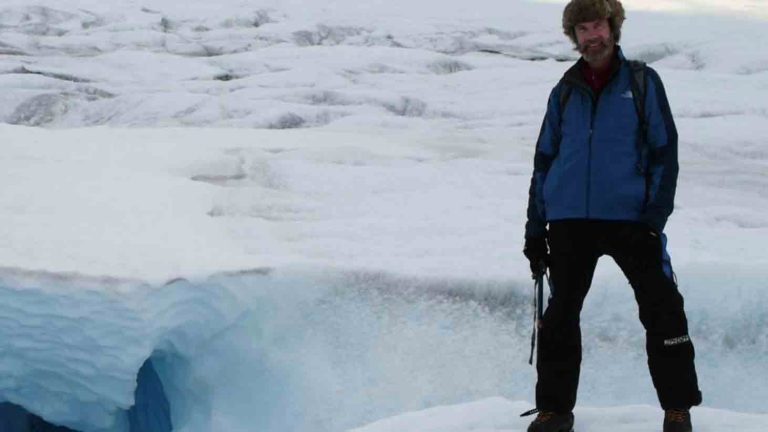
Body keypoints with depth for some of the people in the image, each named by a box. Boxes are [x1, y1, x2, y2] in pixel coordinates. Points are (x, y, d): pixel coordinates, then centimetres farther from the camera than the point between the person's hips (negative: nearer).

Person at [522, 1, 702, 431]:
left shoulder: (642, 81, 3)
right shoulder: (565, 90, 11)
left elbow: (664, 152, -1)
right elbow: (545, 159, 14)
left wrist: (654, 218, -10)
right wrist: (535, 228, 8)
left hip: (630, 218, -3)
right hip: (570, 221, 3)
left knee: (662, 310, -7)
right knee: (561, 314, 7)